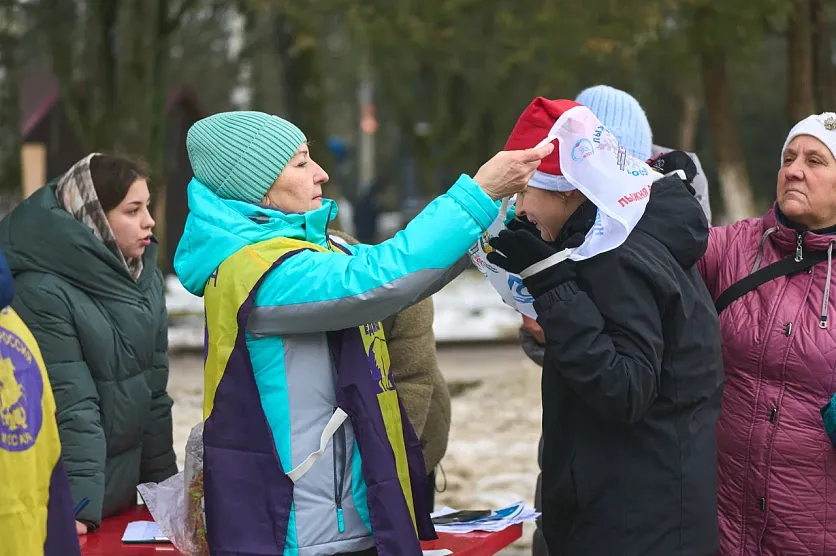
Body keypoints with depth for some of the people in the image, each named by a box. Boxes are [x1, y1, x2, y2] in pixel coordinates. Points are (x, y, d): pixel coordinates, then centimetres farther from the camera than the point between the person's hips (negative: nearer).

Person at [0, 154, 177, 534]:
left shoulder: (146, 278, 4)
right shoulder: (42, 292, -19)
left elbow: (154, 390, 9)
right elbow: (71, 407, -23)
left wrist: (165, 481, 9)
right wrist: (80, 507, -24)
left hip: (127, 483, 7)